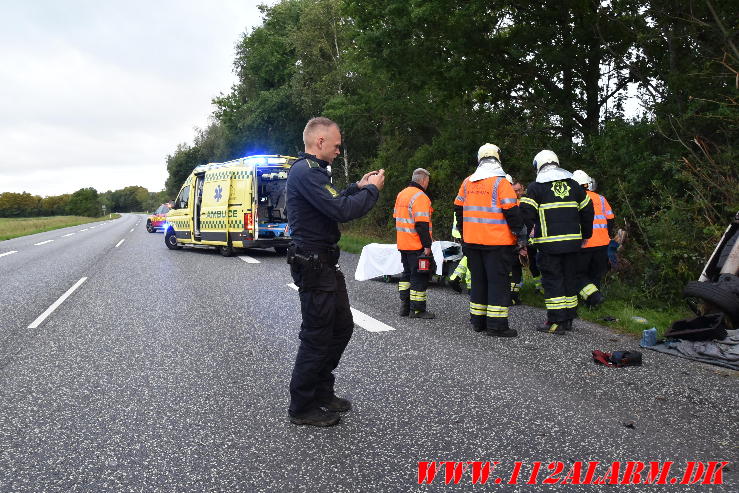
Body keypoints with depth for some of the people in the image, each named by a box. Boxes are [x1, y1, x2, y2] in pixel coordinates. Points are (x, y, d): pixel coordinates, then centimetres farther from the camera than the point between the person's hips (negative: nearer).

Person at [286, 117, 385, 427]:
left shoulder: (310, 170, 17)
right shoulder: (306, 172, -18)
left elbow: (330, 204, 25)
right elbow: (341, 211, -26)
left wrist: (358, 188, 16)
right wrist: (371, 190, -11)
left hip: (324, 264, 11)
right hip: (313, 265, -11)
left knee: (342, 328, 18)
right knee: (317, 337, -1)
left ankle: (322, 393, 31)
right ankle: (301, 408, 15)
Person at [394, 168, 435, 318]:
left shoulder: (401, 194, 14)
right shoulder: (420, 197, -15)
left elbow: (396, 217, 20)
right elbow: (422, 224, -21)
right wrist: (427, 245, -18)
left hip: (403, 244, 9)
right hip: (417, 246, -9)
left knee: (407, 274, 17)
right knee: (419, 277, -1)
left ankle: (404, 306, 20)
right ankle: (417, 309, 3)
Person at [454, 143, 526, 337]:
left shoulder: (467, 182, 8)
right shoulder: (500, 182, -10)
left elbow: (458, 209, 15)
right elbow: (512, 212, -14)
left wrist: (464, 233, 25)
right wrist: (521, 234, -4)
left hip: (472, 241, 6)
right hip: (497, 242, -6)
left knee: (478, 280, 15)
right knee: (498, 282, -1)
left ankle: (478, 321, 21)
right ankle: (496, 325, 0)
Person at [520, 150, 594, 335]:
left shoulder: (536, 187, -3)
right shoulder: (573, 185, 14)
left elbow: (527, 214, -11)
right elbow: (587, 210, 18)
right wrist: (586, 235, 27)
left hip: (549, 243, -5)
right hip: (573, 241, 5)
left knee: (552, 279, 0)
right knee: (570, 278, 14)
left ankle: (556, 322, -1)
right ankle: (568, 318, 22)